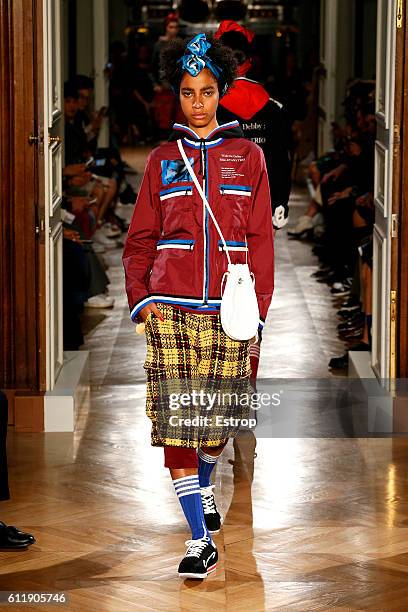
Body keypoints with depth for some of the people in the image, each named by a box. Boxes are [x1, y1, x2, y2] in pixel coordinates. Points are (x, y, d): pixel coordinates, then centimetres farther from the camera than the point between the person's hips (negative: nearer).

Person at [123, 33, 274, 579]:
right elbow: (141, 237, 12)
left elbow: (261, 239, 7)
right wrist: (140, 297, -2)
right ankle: (200, 541, -7)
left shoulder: (248, 156, 10)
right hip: (170, 308, 0)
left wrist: (256, 309, 0)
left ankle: (204, 487, 39)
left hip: (227, 310, 0)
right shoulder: (162, 159, 12)